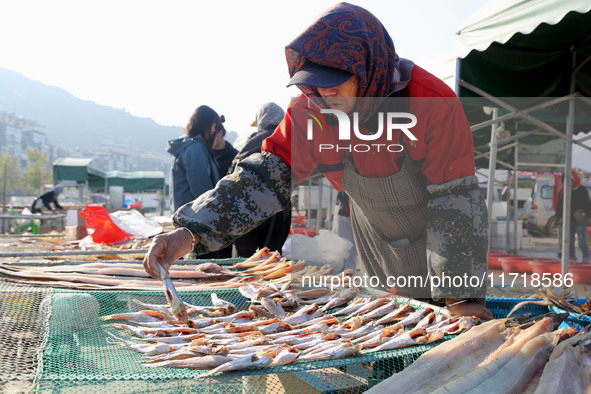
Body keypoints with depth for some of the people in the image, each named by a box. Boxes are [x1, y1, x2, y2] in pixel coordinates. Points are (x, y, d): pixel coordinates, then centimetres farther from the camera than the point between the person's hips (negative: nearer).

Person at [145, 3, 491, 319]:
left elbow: (456, 202, -28)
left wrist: (459, 296, -28)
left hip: (440, 244, -3)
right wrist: (190, 232, -34)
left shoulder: (432, 103, -31)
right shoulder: (309, 110, -19)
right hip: (376, 240, 4)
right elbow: (265, 176, -21)